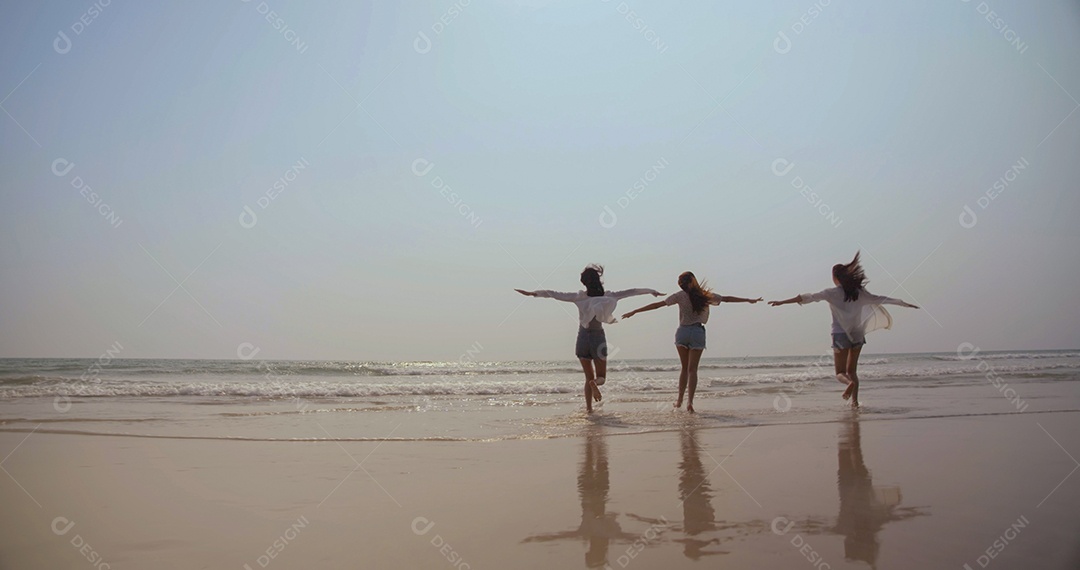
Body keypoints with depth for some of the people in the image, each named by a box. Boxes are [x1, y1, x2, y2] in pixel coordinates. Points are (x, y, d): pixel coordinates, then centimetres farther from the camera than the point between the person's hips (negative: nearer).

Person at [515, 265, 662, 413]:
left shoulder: (580, 297, -6)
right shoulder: (607, 297, -2)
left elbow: (556, 294, -8)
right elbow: (631, 292, 5)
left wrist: (533, 293, -4)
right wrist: (651, 291, 16)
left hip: (583, 336, 0)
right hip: (598, 337, 0)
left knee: (589, 377, 14)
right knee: (601, 377, 9)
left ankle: (589, 407, 3)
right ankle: (595, 383, -26)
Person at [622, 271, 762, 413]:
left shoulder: (680, 295, -1)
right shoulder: (706, 295, 5)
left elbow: (657, 305, -2)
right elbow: (726, 299, 14)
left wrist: (634, 311, 1)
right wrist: (749, 300, 27)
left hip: (683, 332, 0)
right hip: (698, 332, 0)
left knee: (684, 367, 14)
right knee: (692, 369, 2)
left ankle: (680, 400, 15)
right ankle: (690, 401, -8)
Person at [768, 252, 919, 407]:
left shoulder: (832, 293, -6)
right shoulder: (859, 292, 5)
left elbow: (809, 297, -9)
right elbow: (881, 299, 13)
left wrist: (782, 302, -9)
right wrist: (904, 304, 26)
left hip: (841, 335, -4)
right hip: (857, 335, 4)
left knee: (840, 372, 3)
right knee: (852, 370, 16)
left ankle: (850, 382, -29)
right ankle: (854, 400, 4)